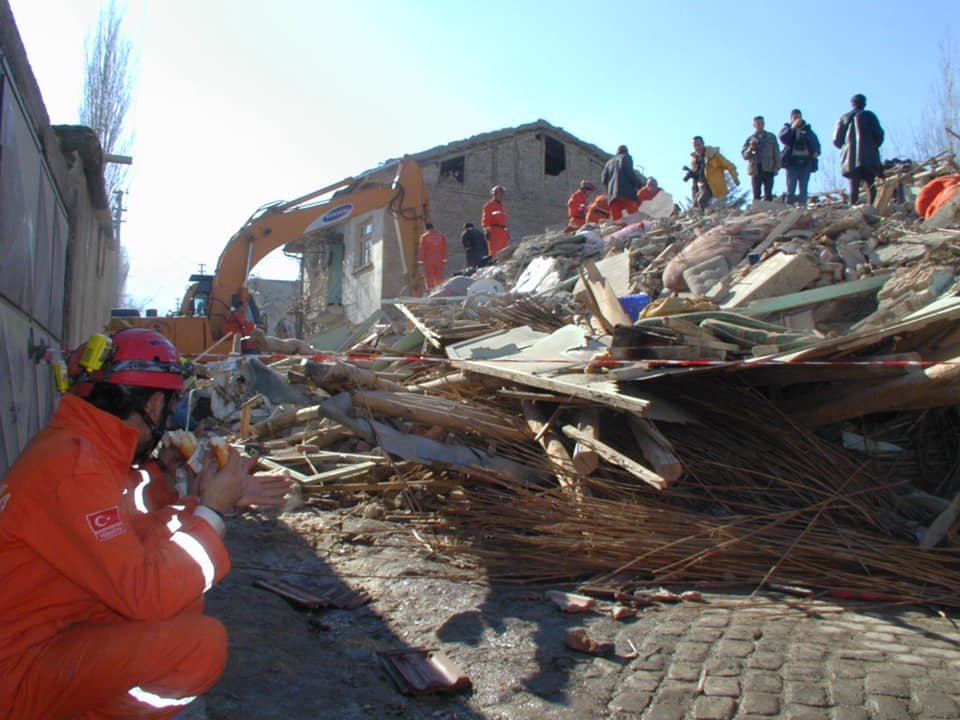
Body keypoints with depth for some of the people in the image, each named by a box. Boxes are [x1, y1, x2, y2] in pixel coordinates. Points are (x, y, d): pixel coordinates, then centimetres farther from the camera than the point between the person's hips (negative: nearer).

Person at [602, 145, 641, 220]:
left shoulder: (609, 162, 28)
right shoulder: (626, 157, 11)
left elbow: (604, 179, 18)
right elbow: (629, 172, -6)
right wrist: (638, 184, 0)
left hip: (612, 195, 6)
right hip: (627, 192, -5)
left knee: (616, 219, -1)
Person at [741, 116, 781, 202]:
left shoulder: (771, 137, 11)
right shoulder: (750, 139, 11)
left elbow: (776, 153, 9)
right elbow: (744, 155, 7)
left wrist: (777, 167, -1)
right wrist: (751, 148, -12)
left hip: (768, 169, 0)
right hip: (755, 169, 0)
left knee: (768, 194, -5)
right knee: (756, 195, -1)